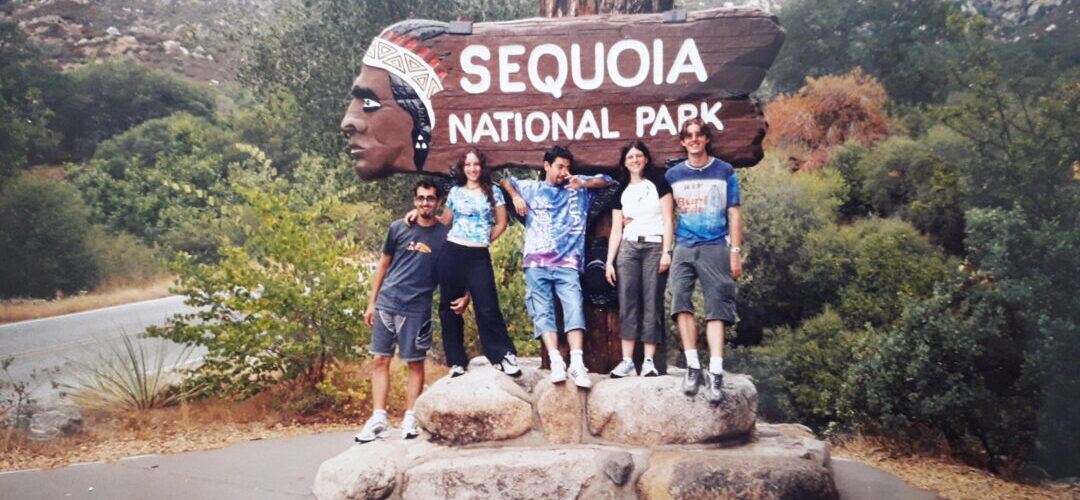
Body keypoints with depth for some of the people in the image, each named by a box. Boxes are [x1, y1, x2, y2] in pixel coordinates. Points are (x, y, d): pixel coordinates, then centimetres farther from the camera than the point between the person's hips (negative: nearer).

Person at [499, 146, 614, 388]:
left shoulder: (577, 186, 20)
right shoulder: (531, 188, 20)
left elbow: (606, 180, 21)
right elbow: (505, 181, 32)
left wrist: (584, 183, 2)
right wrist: (516, 196, 11)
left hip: (567, 263, -1)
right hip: (537, 263, 1)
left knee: (574, 308, -17)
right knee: (542, 311, -12)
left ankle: (577, 363, -27)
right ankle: (556, 361, -20)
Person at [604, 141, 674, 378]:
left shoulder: (658, 184, 7)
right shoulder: (621, 192, 16)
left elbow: (668, 219, 1)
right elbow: (616, 230, 14)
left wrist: (666, 251, -9)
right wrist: (609, 261, 5)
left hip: (654, 246, -3)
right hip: (628, 247, 3)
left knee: (652, 303, -6)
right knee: (627, 302, -6)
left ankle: (649, 361, -6)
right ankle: (627, 361, -6)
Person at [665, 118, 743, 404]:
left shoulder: (724, 172, 7)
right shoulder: (673, 175, 11)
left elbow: (734, 213, 6)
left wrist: (735, 251, -1)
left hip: (716, 248, -1)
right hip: (684, 248, 2)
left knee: (716, 310, -8)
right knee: (680, 302, -15)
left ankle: (715, 374, -12)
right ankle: (693, 368, -11)